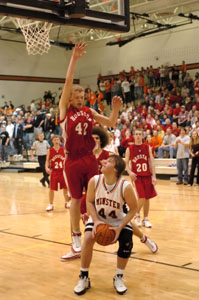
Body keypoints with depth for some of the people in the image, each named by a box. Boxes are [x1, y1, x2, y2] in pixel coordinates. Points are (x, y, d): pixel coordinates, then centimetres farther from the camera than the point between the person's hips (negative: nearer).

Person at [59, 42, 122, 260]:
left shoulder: (89, 111, 7)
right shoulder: (64, 110, -3)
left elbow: (111, 124, 8)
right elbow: (68, 83, -13)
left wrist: (115, 109, -11)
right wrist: (74, 59, -19)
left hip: (89, 159, 2)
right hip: (73, 161, -2)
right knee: (75, 199, 6)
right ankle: (76, 239, 16)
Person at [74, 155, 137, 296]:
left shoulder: (126, 186, -30)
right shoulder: (94, 181, -24)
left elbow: (134, 208, -16)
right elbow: (89, 201, -9)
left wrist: (120, 227, -24)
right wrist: (95, 220, -23)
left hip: (119, 221, -1)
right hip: (98, 219, 1)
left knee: (126, 243, -21)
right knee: (88, 239, -23)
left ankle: (119, 278, 6)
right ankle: (84, 278, -3)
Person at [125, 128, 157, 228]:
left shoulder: (147, 148, 5)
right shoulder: (130, 149, 1)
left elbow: (151, 162, 4)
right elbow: (126, 163, 2)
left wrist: (153, 176, -3)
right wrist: (130, 172, -16)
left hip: (147, 176, 3)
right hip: (136, 176, -3)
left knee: (147, 198, 6)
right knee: (141, 197, -13)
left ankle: (146, 219, 21)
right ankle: (137, 215, 13)